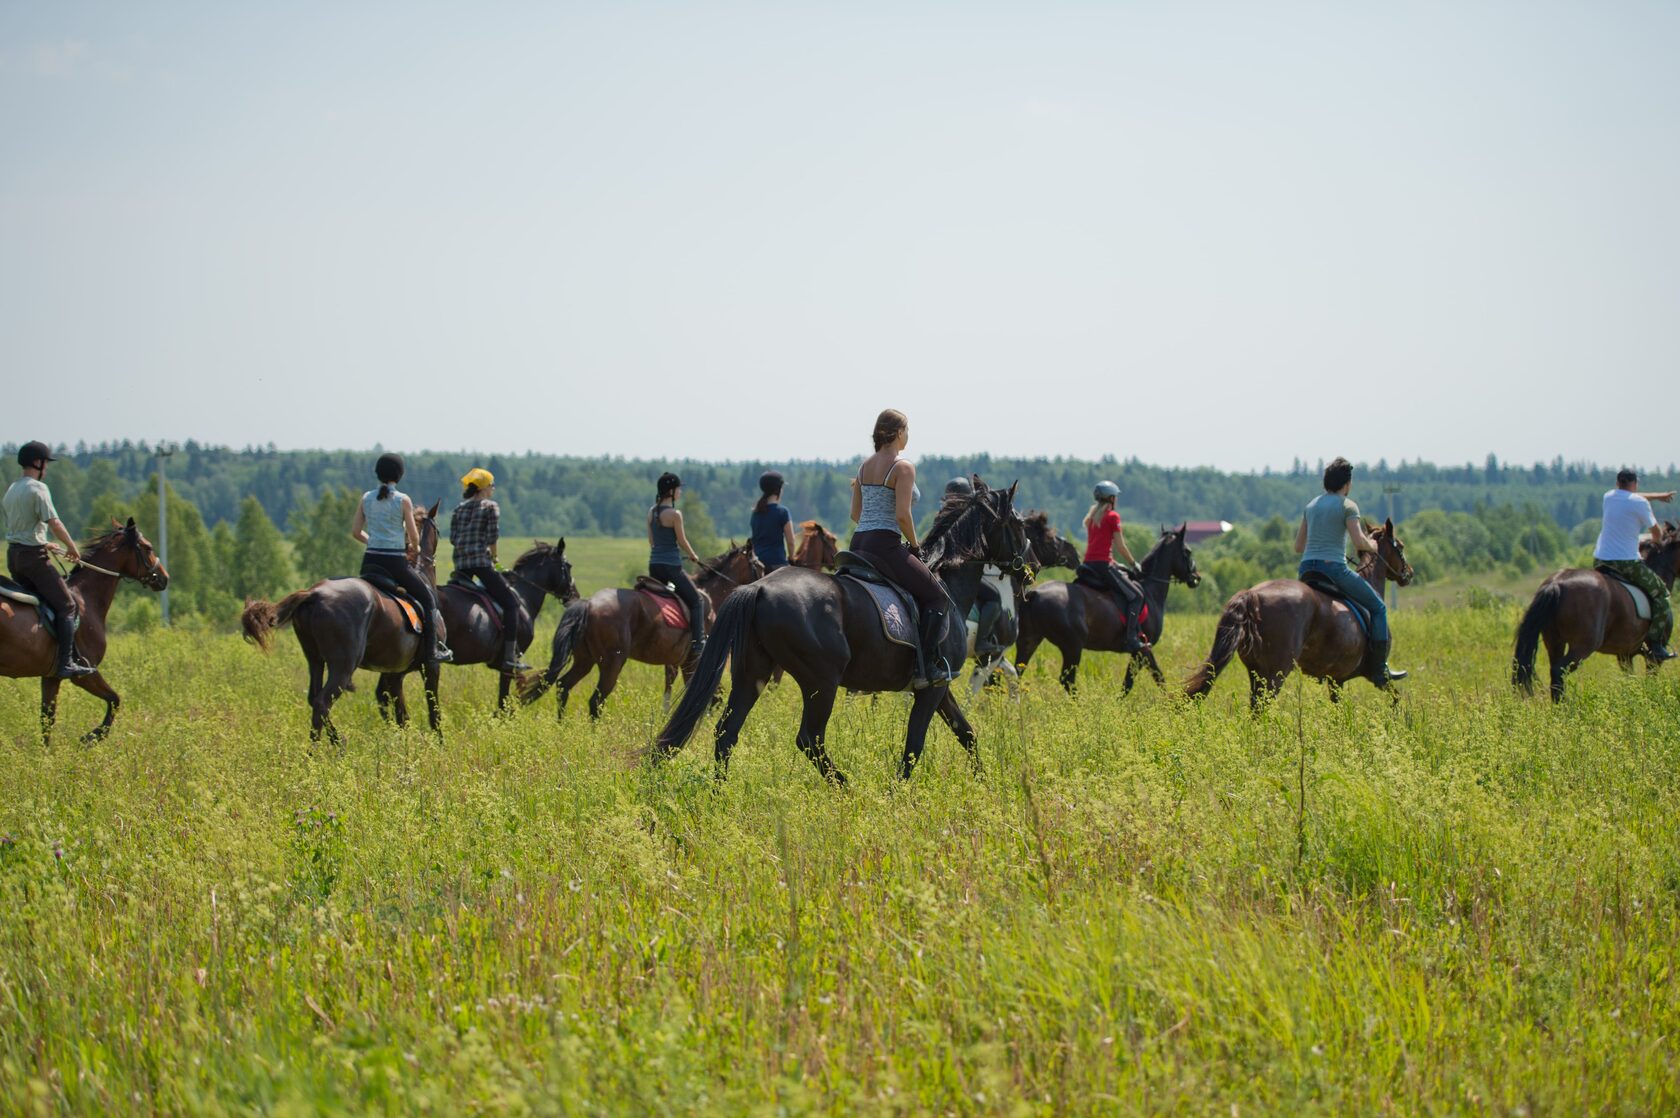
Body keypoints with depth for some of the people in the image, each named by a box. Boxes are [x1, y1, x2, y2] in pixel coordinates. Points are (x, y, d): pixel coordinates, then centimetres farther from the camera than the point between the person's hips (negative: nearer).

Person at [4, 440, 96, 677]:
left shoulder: (12, 490, 15)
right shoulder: (38, 488, -13)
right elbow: (54, 523, -18)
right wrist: (72, 547, -4)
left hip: (13, 553, 9)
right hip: (33, 555, -9)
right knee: (67, 605, -5)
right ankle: (66, 663, -11)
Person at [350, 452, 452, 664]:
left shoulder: (367, 498, 5)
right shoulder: (403, 500, -7)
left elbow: (356, 531, 7)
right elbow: (414, 537, -4)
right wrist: (414, 550, 17)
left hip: (370, 561, 4)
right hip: (395, 561, -4)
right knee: (427, 598, 10)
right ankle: (430, 650, 6)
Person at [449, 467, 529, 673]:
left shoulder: (459, 509, 15)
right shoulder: (490, 507, -1)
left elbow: (453, 538, 10)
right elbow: (492, 538, -6)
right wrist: (493, 559, 7)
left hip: (460, 564, 6)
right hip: (481, 562, -6)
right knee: (511, 602, -2)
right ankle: (509, 659, -13)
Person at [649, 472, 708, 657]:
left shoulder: (652, 512, 7)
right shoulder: (674, 514, -15)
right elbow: (682, 542, -7)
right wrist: (695, 558, 9)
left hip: (654, 563, 7)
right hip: (671, 564, -7)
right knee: (697, 601, 2)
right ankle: (698, 642, -6)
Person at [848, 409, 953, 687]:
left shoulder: (865, 465, 15)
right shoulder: (903, 466, -9)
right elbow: (902, 515, -17)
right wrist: (914, 545, -2)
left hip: (858, 543, 8)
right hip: (886, 546, -8)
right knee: (936, 597, 5)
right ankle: (926, 666, -7)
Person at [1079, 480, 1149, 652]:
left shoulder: (1091, 517, 18)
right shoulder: (1113, 516, -5)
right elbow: (1120, 546, -6)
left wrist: (1115, 564, 21)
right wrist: (1133, 563, 7)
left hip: (1089, 563, 8)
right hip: (1103, 565, -8)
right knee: (1135, 596, -6)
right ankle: (1130, 639, -18)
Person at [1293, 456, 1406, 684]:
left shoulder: (1311, 505, 15)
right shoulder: (1347, 505, -5)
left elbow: (1298, 547, 16)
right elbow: (1359, 542, -15)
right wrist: (1372, 545, 6)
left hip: (1306, 570, 6)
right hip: (1334, 568, -6)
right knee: (1377, 607, 9)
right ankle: (1379, 670, 4)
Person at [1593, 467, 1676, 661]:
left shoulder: (1609, 497, 12)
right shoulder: (1639, 503, -8)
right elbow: (1656, 531, 4)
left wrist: (1659, 496, 46)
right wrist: (1656, 542, 29)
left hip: (1600, 559, 6)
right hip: (1628, 563, -6)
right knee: (1661, 595, 4)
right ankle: (1655, 645, -3)